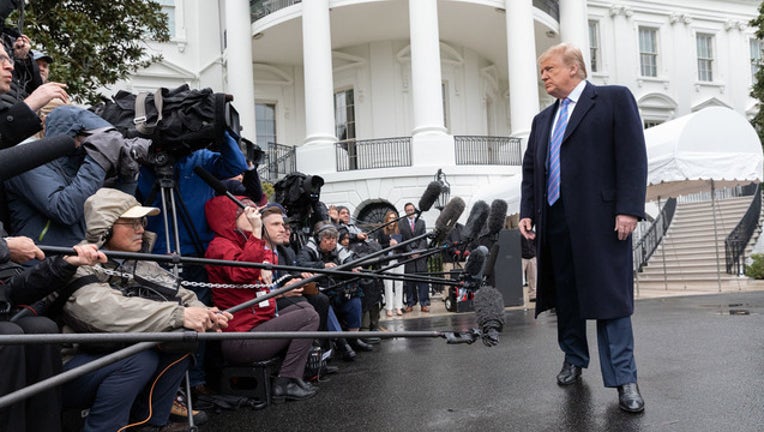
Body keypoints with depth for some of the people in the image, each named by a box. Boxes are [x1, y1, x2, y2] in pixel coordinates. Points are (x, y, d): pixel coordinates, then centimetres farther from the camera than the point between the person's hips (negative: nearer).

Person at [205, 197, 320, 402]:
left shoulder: (245, 242, 20)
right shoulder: (220, 246, -12)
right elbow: (242, 273, -34)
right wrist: (256, 233, -29)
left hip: (259, 323, 10)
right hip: (240, 341, -10)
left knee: (304, 306, 17)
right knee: (309, 317, -10)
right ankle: (285, 384, -7)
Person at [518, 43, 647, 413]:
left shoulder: (614, 99, 3)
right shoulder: (543, 119, 20)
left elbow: (632, 156, -6)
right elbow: (530, 170, 18)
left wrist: (628, 209, -15)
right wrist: (527, 213, 6)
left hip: (600, 218, -6)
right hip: (554, 221, 6)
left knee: (610, 296, -5)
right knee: (565, 294, 12)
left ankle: (623, 379, 2)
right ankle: (574, 358, 29)